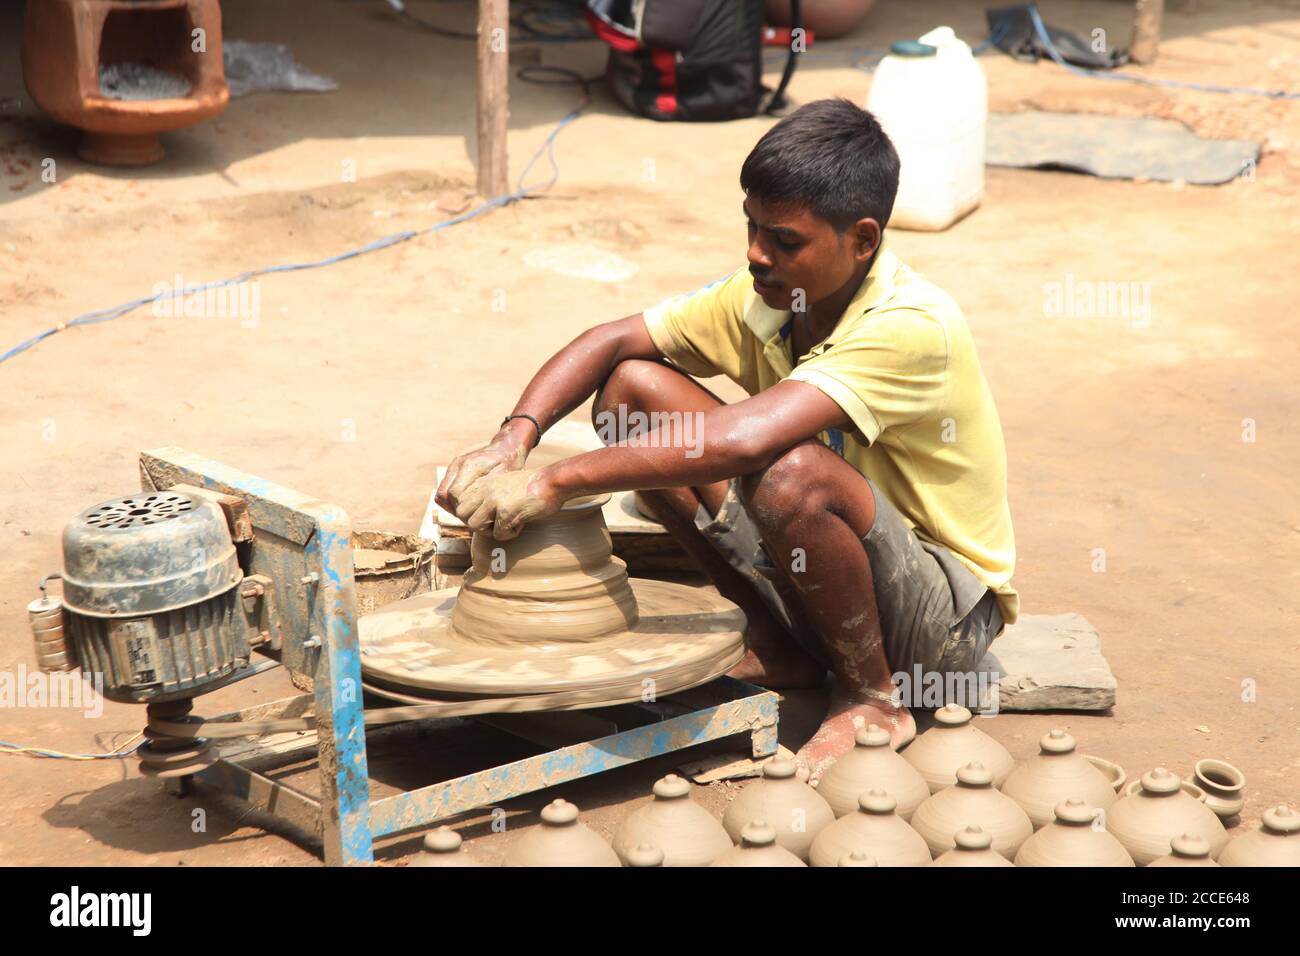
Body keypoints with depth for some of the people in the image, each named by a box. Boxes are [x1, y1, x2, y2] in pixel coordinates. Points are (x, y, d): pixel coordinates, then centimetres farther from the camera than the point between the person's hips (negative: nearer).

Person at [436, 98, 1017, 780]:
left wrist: (552, 483, -37)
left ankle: (874, 696, -11)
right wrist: (515, 437, -21)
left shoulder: (911, 327, -29)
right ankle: (780, 645, 4)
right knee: (633, 388, -6)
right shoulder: (764, 298, -6)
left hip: (946, 614, -7)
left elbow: (743, 439, -41)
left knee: (792, 473, -39)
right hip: (822, 566, 7)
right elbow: (609, 343, -1)